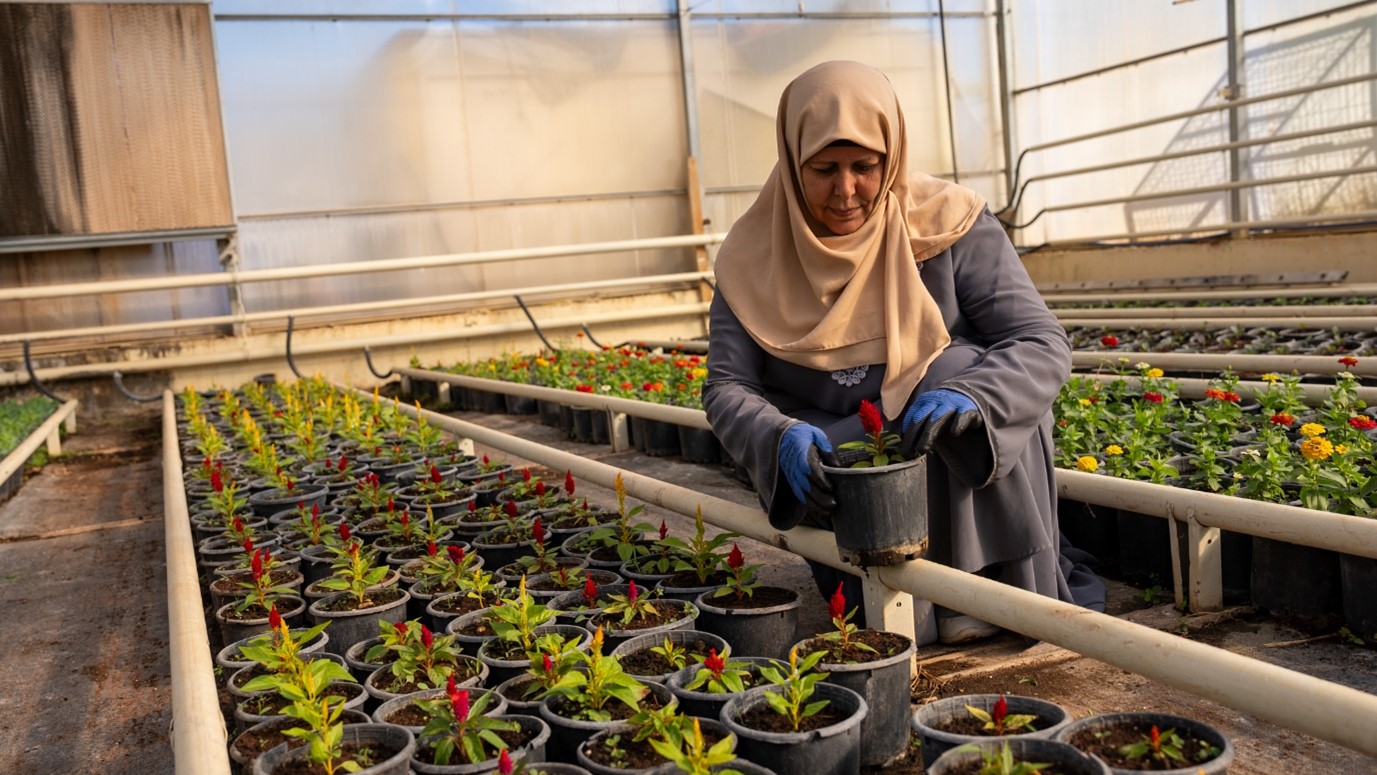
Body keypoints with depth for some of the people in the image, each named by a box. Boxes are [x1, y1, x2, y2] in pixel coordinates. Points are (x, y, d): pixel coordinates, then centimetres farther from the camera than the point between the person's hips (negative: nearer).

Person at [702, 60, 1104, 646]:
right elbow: (727, 387, -11)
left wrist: (966, 397, -39)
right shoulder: (755, 254, -7)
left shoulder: (949, 224, -11)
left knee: (957, 370, -32)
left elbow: (1044, 344, -16)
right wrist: (782, 437, -34)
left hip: (959, 465, 0)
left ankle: (1018, 591, -15)